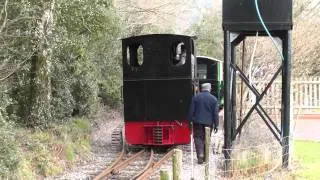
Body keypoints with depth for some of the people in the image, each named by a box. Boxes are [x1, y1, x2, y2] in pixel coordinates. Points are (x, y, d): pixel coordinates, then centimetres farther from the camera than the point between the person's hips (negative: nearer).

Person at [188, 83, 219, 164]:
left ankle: (200, 155, -16)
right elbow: (215, 114, -1)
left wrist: (190, 121, 7)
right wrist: (216, 125, 3)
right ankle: (205, 156, 19)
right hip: (208, 123, 1)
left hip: (198, 122, -1)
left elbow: (191, 111, 0)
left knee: (198, 138, 2)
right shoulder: (213, 99, 0)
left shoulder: (195, 97, 0)